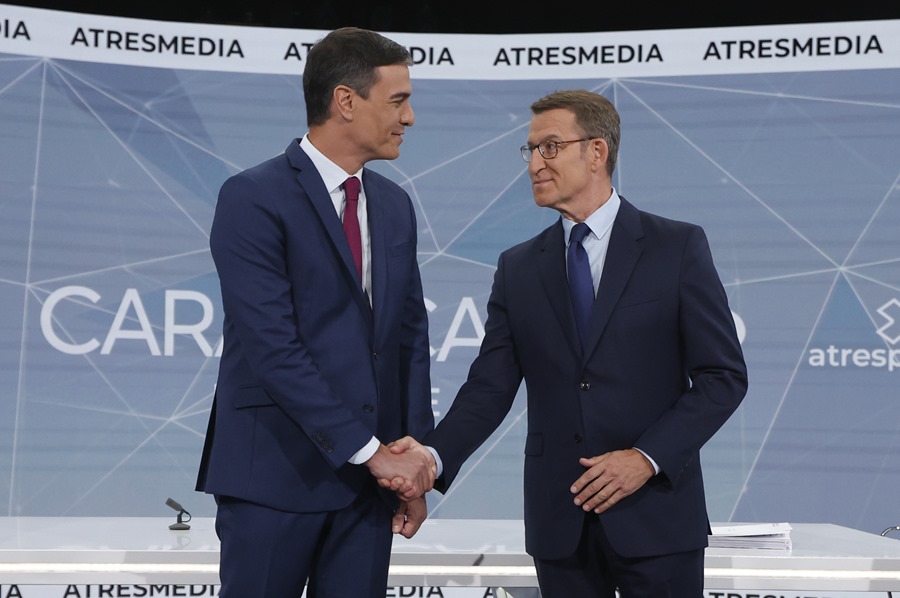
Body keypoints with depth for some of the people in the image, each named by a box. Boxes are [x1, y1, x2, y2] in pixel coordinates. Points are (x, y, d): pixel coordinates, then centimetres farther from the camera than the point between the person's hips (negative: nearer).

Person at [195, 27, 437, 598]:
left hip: (368, 478, 6)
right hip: (276, 471, -6)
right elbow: (273, 347, -18)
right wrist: (372, 452, -17)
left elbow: (410, 337, 12)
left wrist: (416, 461, 5)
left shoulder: (394, 205, 11)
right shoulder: (253, 198, -11)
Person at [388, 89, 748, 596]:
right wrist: (435, 455, -15)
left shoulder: (679, 247, -1)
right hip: (558, 521, 3)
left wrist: (647, 457, -15)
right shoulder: (518, 268, 8)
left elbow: (723, 376, -4)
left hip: (656, 514, -3)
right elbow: (491, 385, 2)